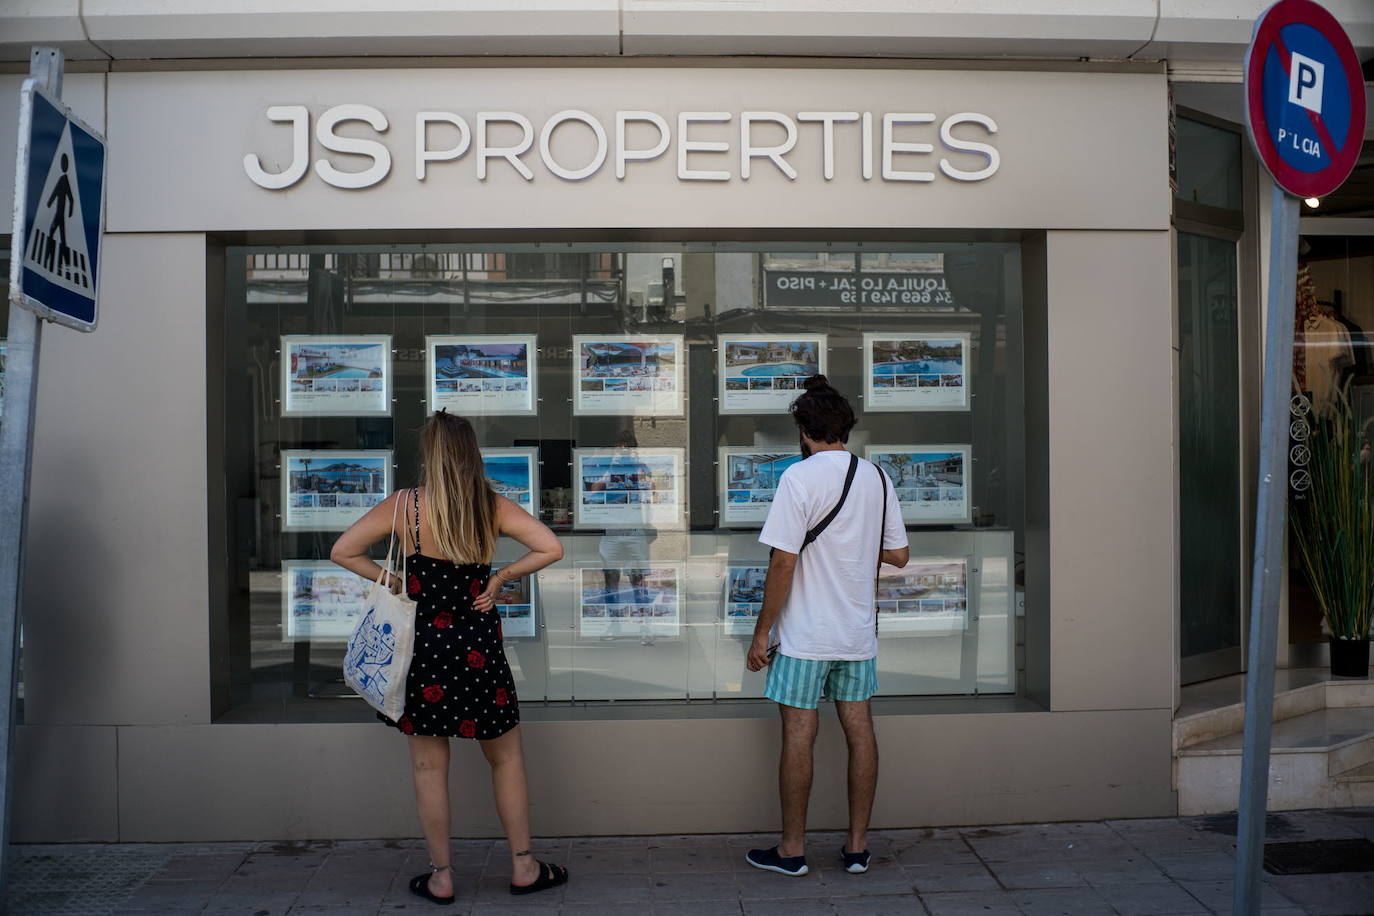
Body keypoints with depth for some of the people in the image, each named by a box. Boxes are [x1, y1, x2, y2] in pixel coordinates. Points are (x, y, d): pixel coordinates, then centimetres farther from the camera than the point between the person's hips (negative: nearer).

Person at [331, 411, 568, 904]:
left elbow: (342, 552, -6)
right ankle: (523, 867, 23)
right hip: (479, 648, 1)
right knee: (506, 758, 16)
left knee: (429, 768, 12)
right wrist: (499, 577, -2)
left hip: (423, 646, 0)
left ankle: (441, 877, 21)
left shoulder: (403, 506, -8)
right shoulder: (493, 507, -7)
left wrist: (392, 581, 3)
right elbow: (551, 549, -12)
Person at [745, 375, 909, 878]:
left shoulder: (800, 477, -13)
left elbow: (783, 563, -16)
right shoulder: (877, 477, 5)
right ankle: (857, 846, 19)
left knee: (798, 736, 3)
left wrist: (761, 632, -9)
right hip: (859, 631, 6)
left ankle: (792, 849, 14)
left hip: (806, 634, -6)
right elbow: (898, 555, 11)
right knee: (859, 730, 11)